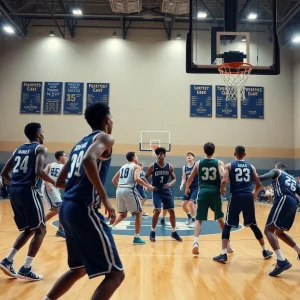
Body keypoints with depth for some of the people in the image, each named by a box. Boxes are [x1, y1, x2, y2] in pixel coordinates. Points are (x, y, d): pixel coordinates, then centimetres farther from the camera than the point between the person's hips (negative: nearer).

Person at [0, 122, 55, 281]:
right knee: (40, 230, 4)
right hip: (28, 191, -7)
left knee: (28, 230, 20)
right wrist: (55, 183, -6)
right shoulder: (40, 149, -2)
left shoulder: (19, 149, 20)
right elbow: (39, 171, -19)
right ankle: (26, 269, 1)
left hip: (14, 192, 8)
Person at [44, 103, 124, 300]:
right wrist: (104, 198, -20)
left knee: (79, 269, 26)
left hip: (67, 208, 9)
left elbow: (60, 182, 22)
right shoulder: (104, 138, -2)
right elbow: (89, 160, -26)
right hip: (84, 210, -9)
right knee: (115, 274, -2)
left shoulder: (80, 143, 21)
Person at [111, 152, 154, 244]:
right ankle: (136, 238, 7)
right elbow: (137, 179, -16)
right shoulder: (136, 166, 3)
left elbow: (114, 180, 25)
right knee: (139, 213, 9)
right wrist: (148, 186, -6)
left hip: (119, 190, 7)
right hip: (129, 191, -6)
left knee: (123, 214, 23)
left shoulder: (123, 167, 23)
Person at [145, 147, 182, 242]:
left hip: (166, 191, 3)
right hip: (156, 191, -3)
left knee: (172, 211, 4)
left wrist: (170, 184, -17)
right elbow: (146, 177, 2)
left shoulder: (170, 166, -3)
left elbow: (174, 179, 5)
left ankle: (174, 232, 20)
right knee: (157, 210, -15)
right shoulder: (152, 166, -8)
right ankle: (152, 232, 2)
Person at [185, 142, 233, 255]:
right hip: (215, 192, 0)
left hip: (203, 192, 0)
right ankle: (227, 243, 24)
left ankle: (196, 242, -14)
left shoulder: (198, 163, 7)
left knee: (199, 219, 5)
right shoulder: (219, 162, 3)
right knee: (220, 218, 18)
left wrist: (187, 188, 29)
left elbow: (190, 179, 13)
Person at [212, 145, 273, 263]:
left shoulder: (229, 166, 3)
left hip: (236, 197, -3)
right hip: (248, 197, 3)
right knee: (253, 225, 20)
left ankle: (223, 254, -3)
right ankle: (265, 251, 30)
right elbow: (259, 185, 13)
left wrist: (222, 189, 8)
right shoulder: (251, 167, 13)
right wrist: (254, 193, 33)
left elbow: (224, 181, -12)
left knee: (227, 225, 5)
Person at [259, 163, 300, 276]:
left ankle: (282, 261, -26)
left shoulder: (277, 172, 16)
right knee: (279, 232, 23)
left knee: (269, 230, -11)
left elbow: (266, 176, -7)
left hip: (284, 200, -7)